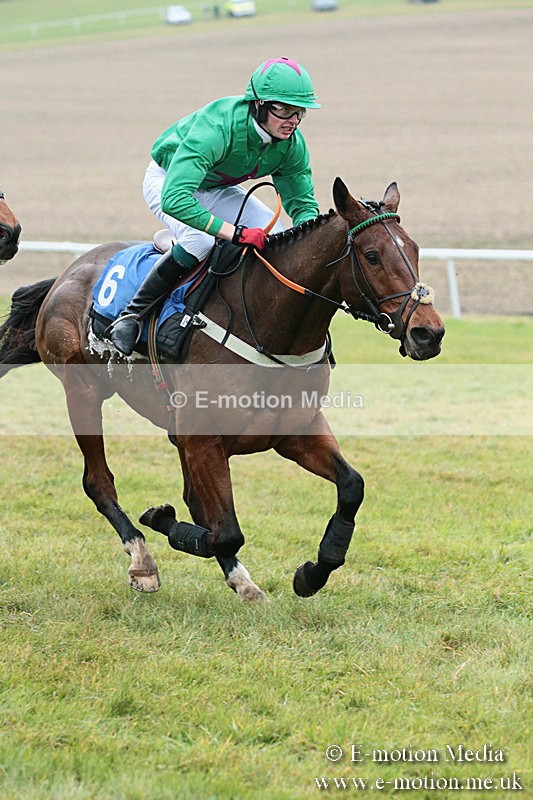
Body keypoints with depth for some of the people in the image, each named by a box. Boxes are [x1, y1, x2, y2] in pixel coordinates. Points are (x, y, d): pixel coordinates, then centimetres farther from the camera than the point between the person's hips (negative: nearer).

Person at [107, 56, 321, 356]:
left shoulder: (292, 143, -22)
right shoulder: (217, 128, -43)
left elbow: (303, 203, -7)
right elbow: (174, 199, -51)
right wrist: (234, 232, -55)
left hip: (218, 189, 6)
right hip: (167, 179, -6)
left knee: (275, 236, -15)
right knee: (200, 240, -33)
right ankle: (132, 314, -19)